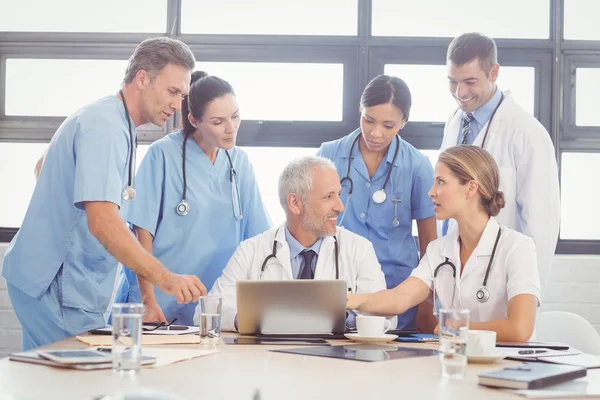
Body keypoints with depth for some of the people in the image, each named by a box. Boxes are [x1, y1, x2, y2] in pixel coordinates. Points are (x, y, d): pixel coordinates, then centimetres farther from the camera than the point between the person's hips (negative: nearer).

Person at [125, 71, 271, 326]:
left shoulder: (238, 161, 6)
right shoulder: (164, 155, -8)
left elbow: (258, 238, 7)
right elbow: (143, 232, -8)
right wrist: (149, 302, -12)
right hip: (167, 308, -4)